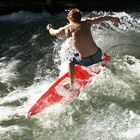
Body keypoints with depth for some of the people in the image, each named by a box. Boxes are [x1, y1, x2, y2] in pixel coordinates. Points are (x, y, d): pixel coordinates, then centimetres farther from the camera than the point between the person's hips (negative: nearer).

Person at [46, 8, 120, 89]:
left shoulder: (66, 29, 3)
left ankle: (72, 84, 32)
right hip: (97, 55, 2)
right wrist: (113, 18, 27)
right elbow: (101, 18, 10)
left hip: (85, 60, -2)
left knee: (71, 61, 28)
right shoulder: (86, 23, 5)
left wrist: (49, 28, 45)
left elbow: (53, 32, 22)